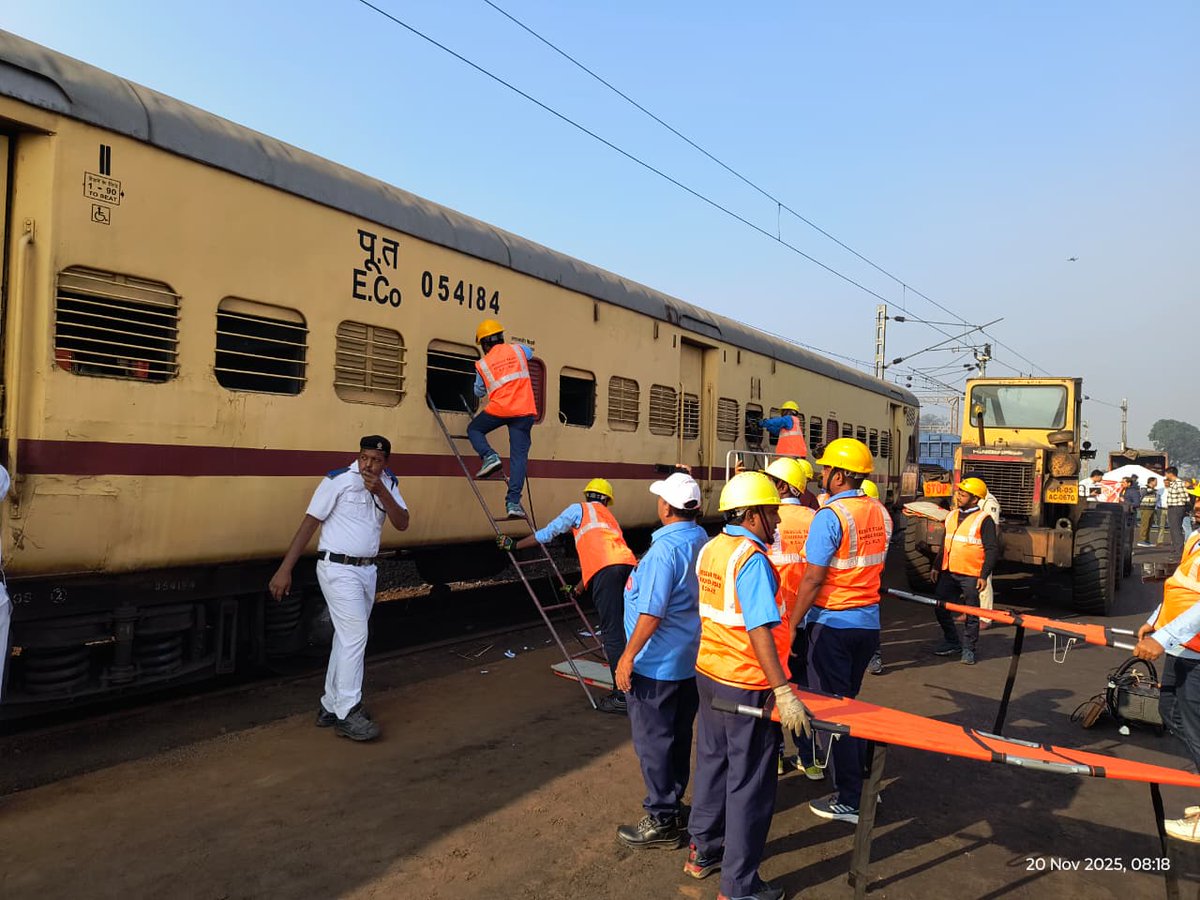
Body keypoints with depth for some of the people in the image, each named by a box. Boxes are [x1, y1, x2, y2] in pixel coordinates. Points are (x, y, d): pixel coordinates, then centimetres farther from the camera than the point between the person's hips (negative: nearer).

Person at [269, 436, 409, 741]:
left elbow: (402, 524, -4)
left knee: (348, 638, 12)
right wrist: (285, 569, -15)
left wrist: (381, 492, -18)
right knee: (355, 636, -12)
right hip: (338, 569, -7)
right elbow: (309, 524, -12)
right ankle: (348, 715, -6)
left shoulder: (387, 485, 5)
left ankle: (330, 707, 22)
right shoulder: (338, 481, -12)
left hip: (367, 570, 7)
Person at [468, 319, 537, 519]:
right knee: (519, 456, 1)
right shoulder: (518, 349, 12)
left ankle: (489, 456, -2)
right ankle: (513, 502, -6)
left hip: (499, 408, -1)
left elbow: (479, 392, 20)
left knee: (474, 429, 25)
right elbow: (530, 354, 37)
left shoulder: (482, 364, 8)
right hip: (525, 410, 2)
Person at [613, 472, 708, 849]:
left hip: (656, 663, -9)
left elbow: (652, 612, -25)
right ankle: (673, 807, 32)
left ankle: (662, 822, 14)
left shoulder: (664, 549, -24)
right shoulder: (702, 541, 3)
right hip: (691, 659, 9)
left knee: (653, 742, 4)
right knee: (678, 737, 19)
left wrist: (628, 656, -18)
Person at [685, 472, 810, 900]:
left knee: (713, 763, 21)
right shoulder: (752, 559, -21)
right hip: (746, 686, -8)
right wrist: (783, 692, -29)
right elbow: (759, 631, -28)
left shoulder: (710, 549, 5)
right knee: (749, 783, 4)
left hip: (708, 672, 8)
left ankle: (703, 851, 35)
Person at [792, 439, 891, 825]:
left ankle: (849, 800, 11)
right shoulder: (880, 513, 3)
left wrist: (792, 623, -11)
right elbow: (875, 566, 11)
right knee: (851, 703, 20)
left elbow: (813, 578, -19)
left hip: (832, 623, -7)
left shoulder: (829, 516, -18)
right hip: (868, 621, 7)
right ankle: (862, 780, 27)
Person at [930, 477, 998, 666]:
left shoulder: (984, 520, -9)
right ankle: (953, 643, 25)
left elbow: (993, 550, -10)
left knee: (971, 614, 4)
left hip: (971, 576, -7)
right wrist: (937, 567, 16)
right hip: (948, 573, 7)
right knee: (940, 608, 9)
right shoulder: (952, 516, 11)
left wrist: (984, 575, -16)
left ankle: (968, 649, 16)